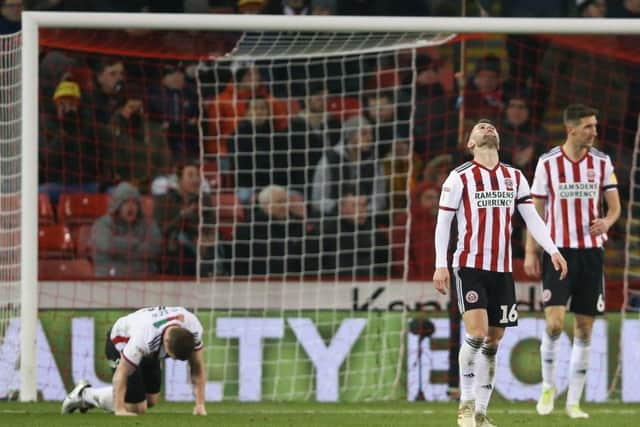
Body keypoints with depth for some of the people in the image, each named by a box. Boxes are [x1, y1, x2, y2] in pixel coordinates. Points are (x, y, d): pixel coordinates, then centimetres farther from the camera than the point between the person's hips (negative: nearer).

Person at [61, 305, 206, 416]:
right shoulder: (145, 336, -46)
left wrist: (200, 404, -21)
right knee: (137, 408, -9)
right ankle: (84, 394, 11)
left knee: (152, 399, 12)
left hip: (149, 351, 7)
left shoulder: (193, 327, -30)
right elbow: (122, 373, -36)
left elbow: (197, 367, -18)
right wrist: (119, 410, -34)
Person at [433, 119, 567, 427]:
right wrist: (440, 265, -9)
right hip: (470, 265, -5)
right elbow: (443, 222, -1)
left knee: (493, 342, 5)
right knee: (477, 332, -19)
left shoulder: (514, 178, 11)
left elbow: (531, 217, 11)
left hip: (502, 269, 5)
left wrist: (552, 250, -2)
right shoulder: (460, 177, -2)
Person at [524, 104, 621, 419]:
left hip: (591, 251, 2)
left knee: (584, 330, 3)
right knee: (554, 323, -15)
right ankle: (548, 387, 8)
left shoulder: (601, 163, 3)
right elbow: (537, 210, 3)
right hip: (558, 251, -2)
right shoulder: (548, 163, -2)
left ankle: (574, 402, 10)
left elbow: (615, 206, 5)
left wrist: (607, 221, -19)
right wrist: (530, 252, -2)